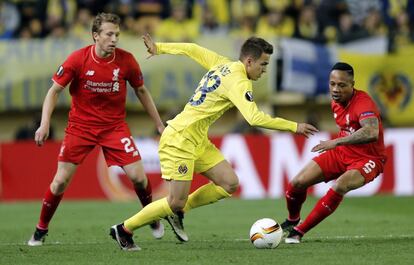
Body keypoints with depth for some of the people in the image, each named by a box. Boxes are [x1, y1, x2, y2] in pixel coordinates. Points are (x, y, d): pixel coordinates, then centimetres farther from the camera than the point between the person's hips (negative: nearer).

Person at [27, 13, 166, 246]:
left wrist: (160, 124, 9)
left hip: (115, 126, 1)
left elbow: (141, 91, 6)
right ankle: (41, 231, 13)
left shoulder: (126, 60, -10)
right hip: (80, 127, -1)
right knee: (61, 181, -5)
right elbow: (55, 90, -9)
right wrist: (45, 124, -20)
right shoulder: (78, 59, -15)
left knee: (138, 176, -9)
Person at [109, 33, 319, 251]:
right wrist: (294, 127, -24)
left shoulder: (222, 64, 9)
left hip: (198, 141, 10)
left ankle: (178, 212, 14)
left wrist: (158, 48, 30)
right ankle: (124, 230, 7)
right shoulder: (238, 81, -19)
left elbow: (192, 49, 19)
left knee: (230, 183, 1)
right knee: (176, 202, -8)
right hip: (179, 140, -10)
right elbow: (255, 118, -29)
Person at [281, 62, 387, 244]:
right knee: (298, 182, -5)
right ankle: (292, 221, 28)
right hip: (342, 153, 7)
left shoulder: (362, 103, -27)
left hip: (367, 159, -7)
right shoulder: (336, 102, 0)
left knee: (339, 187, -34)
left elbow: (371, 133, -46)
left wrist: (337, 142, -45)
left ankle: (299, 231, -20)